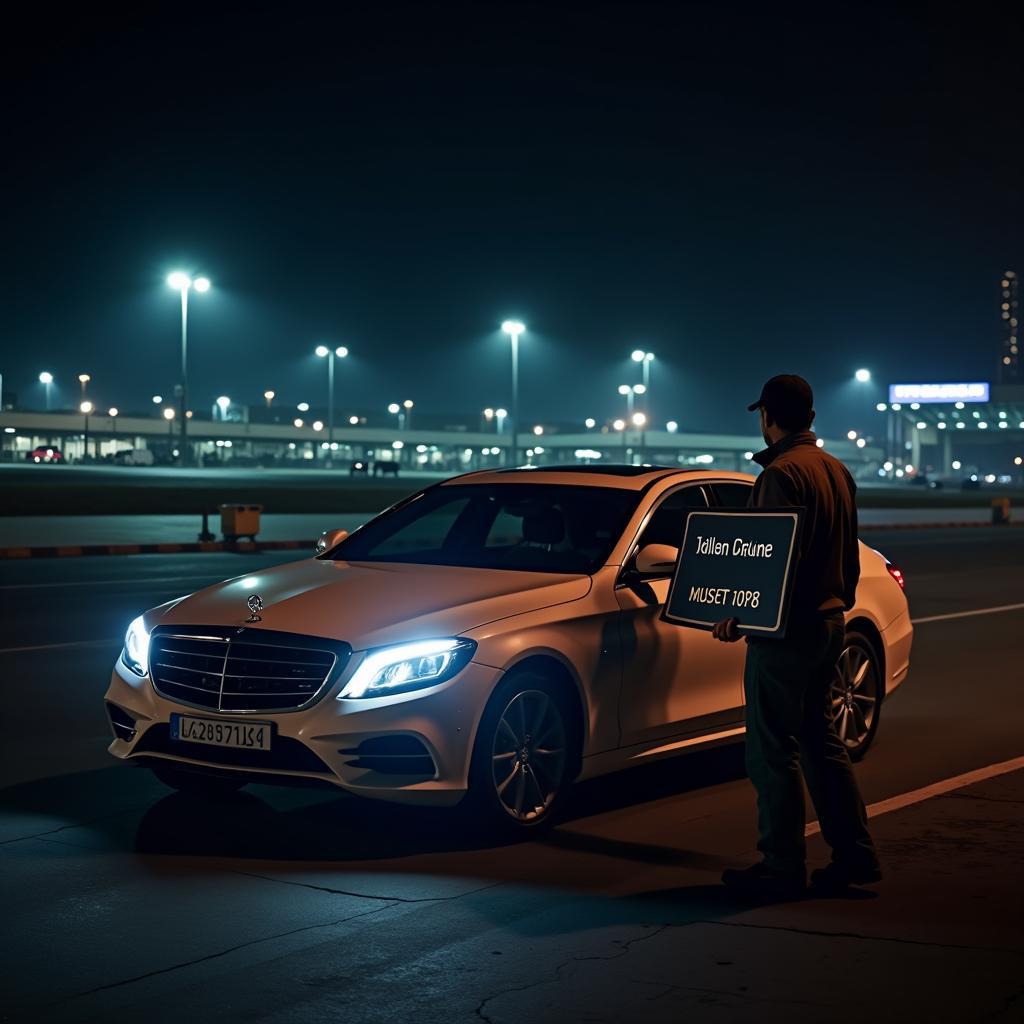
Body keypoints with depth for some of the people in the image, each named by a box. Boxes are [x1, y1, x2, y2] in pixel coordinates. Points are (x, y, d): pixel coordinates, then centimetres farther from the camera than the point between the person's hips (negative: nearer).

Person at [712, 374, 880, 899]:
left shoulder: (782, 474, -16)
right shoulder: (837, 470, 11)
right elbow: (849, 556, 18)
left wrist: (738, 617, -16)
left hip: (786, 632, -9)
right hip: (829, 624, 9)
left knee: (773, 752, -1)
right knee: (819, 741, 17)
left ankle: (782, 868, 5)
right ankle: (855, 855, 19)